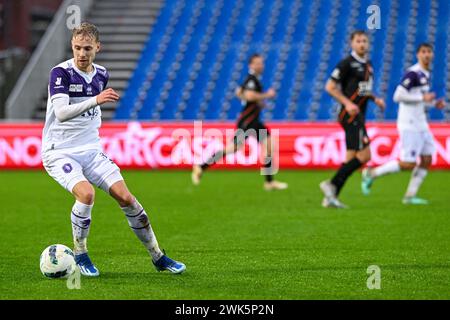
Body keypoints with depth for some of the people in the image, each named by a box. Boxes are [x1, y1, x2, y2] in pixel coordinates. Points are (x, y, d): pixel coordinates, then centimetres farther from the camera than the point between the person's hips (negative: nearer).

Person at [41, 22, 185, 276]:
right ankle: (80, 255, -8)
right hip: (59, 152, -5)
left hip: (91, 150, 5)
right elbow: (61, 113, -30)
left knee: (125, 197, -8)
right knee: (86, 193, -30)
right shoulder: (60, 72, -14)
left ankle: (158, 256, 5)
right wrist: (95, 100, -39)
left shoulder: (101, 75, 5)